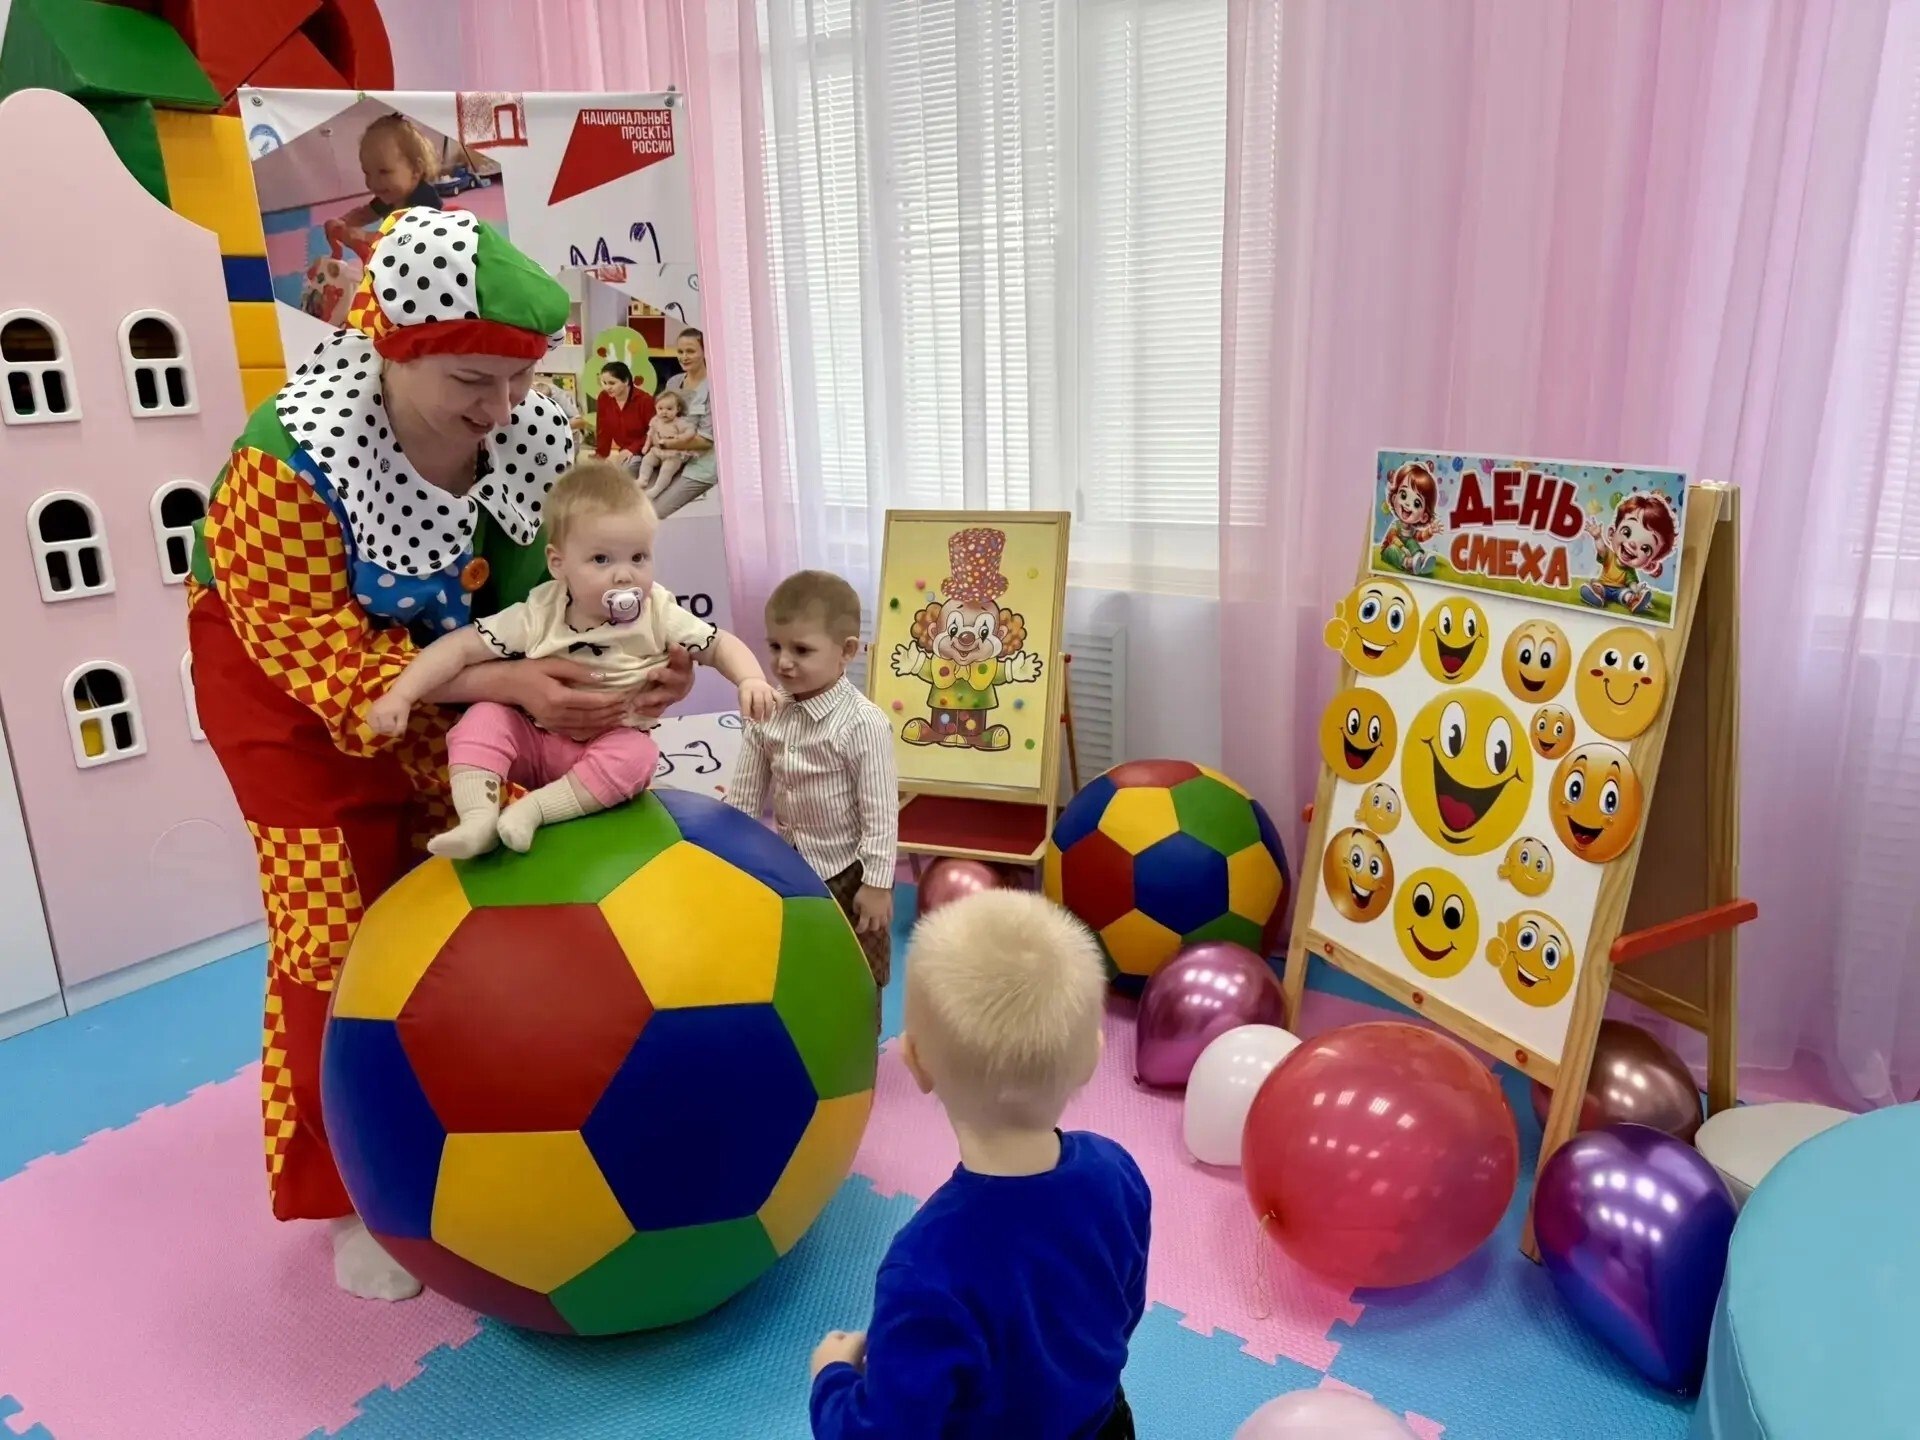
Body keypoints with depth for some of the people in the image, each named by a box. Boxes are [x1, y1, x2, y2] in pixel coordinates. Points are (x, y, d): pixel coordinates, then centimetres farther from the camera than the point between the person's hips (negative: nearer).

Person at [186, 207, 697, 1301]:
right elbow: (312, 638, -31)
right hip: (294, 681, -4)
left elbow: (558, 588, -11)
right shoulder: (291, 459, -33)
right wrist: (503, 686, -43)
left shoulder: (531, 434, -19)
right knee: (339, 924, -1)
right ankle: (353, 1194, 17)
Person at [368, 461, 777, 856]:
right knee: (483, 719, -23)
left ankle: (534, 809, -30)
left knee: (636, 756, -32)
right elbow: (460, 647, -11)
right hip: (535, 741, 1)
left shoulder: (659, 616, -11)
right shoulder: (538, 616, -12)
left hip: (613, 744, -1)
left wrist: (751, 680, -27)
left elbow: (720, 645, -5)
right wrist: (401, 694, -21)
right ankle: (479, 818, -29)